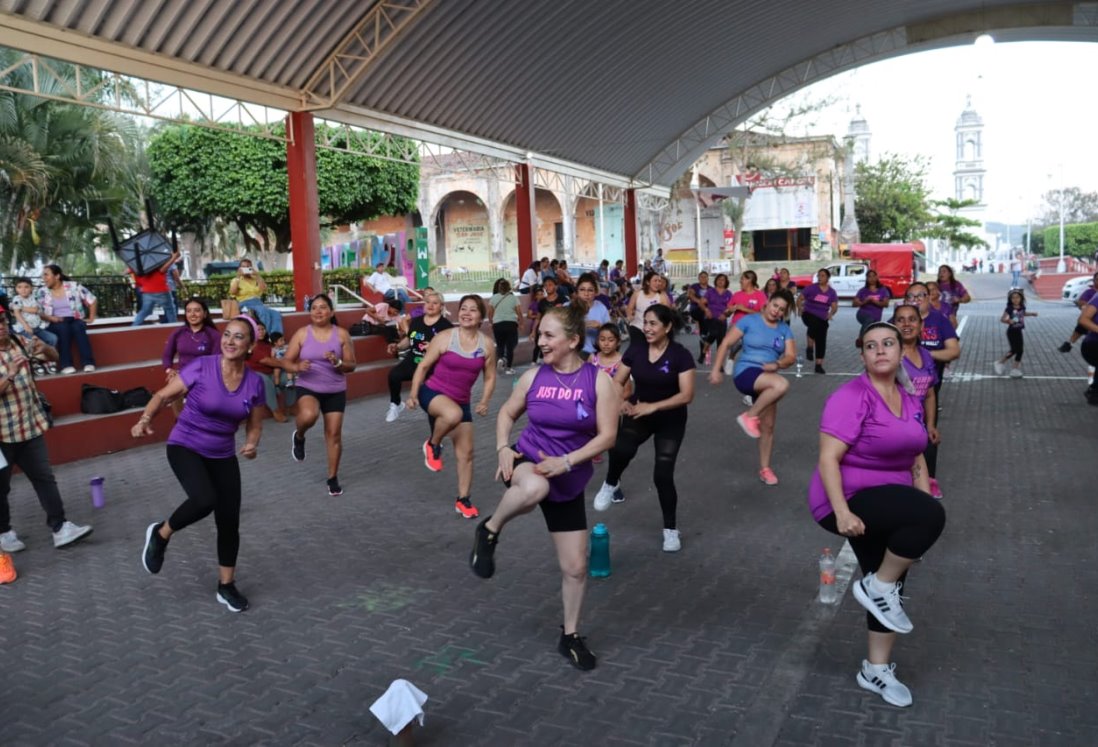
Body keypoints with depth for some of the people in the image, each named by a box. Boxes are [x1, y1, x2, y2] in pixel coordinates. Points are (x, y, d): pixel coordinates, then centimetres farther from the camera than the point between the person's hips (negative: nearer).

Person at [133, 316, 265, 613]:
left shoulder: (255, 383, -6)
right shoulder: (201, 367, -16)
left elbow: (254, 425, 5)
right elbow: (163, 395, -8)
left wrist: (252, 445, -16)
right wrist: (145, 419, -26)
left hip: (223, 456, 4)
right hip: (185, 446, -4)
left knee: (229, 522, 5)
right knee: (205, 499, -31)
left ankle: (226, 586, 25)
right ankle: (160, 534, 2)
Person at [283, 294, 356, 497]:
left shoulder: (341, 334, -2)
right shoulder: (302, 333, -2)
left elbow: (351, 365, 0)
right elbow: (286, 361, -1)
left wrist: (337, 362, -20)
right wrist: (297, 367, -22)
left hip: (335, 391, 1)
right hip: (308, 387, -1)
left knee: (334, 433, 3)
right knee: (308, 416, -33)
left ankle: (333, 478, 20)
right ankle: (299, 437, 5)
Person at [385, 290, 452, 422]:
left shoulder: (445, 325, -9)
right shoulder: (416, 322, 8)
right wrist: (397, 346, 4)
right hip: (412, 362, 4)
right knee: (394, 374, -21)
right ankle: (396, 404, 3)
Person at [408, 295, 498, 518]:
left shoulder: (487, 345, -3)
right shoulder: (444, 337, -11)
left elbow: (490, 377, 7)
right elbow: (423, 366, -5)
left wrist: (484, 402, -7)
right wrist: (413, 394, -10)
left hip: (461, 401, 4)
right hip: (433, 392, -4)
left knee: (466, 452, 6)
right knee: (453, 415, -39)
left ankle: (463, 499, 23)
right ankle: (433, 445, -7)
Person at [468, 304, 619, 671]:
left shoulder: (598, 380, -10)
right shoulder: (534, 376, -3)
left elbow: (607, 435, -12)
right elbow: (507, 413, 12)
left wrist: (566, 462, -23)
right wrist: (503, 449, -7)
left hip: (568, 480, 1)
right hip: (529, 464, -1)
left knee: (575, 566, 7)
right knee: (535, 488, -42)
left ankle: (570, 636, 31)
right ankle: (489, 531, -12)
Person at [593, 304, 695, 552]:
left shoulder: (680, 355, -15)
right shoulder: (635, 351, -4)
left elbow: (687, 395, -20)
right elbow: (616, 383, 2)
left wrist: (653, 406, -30)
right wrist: (621, 402, -21)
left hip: (670, 420, -2)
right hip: (638, 415, 2)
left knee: (663, 475, -5)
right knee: (620, 449, -30)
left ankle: (671, 529, 18)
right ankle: (612, 484, 3)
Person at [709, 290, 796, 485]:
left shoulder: (785, 330, 7)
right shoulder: (749, 320, -5)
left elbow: (791, 357, 1)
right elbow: (726, 344, -4)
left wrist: (776, 364, -20)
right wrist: (717, 369, -9)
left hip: (765, 381, 6)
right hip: (745, 372, -6)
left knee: (768, 426, 7)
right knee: (782, 384, -33)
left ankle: (764, 468, 23)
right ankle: (749, 416, -18)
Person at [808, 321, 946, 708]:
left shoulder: (910, 401, 8)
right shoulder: (852, 397, -18)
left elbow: (915, 457, 17)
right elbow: (828, 458, -23)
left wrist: (924, 499, 4)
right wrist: (842, 512, -31)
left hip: (885, 504, 8)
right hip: (849, 500, -8)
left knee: (887, 588, 13)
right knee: (931, 516, -29)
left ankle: (876, 669, 32)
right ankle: (876, 587, -10)